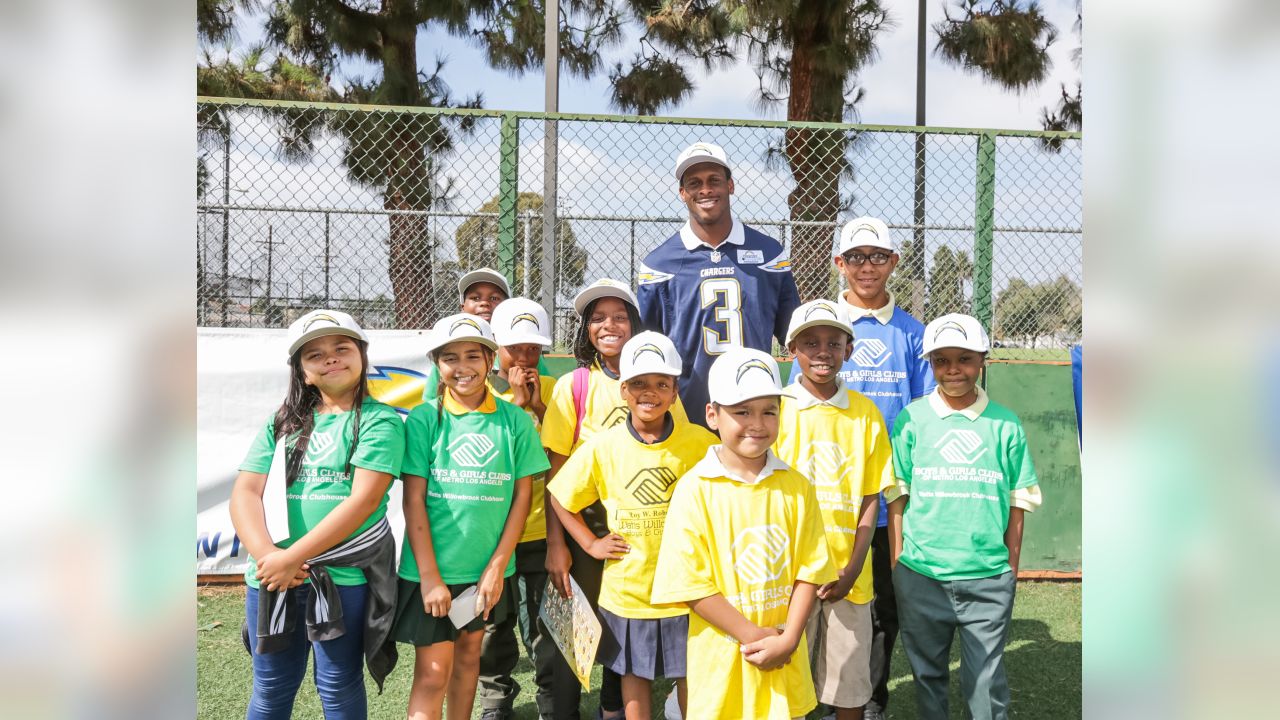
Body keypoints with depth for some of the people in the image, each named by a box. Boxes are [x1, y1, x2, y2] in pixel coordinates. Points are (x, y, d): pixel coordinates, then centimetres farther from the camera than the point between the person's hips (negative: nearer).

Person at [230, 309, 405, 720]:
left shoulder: (379, 421, -4)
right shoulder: (282, 422, 11)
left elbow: (364, 500, -14)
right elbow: (245, 493, 2)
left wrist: (292, 556, -16)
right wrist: (267, 555, -15)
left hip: (344, 579, -4)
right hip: (271, 578, 4)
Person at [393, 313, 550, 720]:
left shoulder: (514, 420, -2)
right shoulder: (424, 419, -6)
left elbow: (522, 497, 0)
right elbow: (413, 501, -7)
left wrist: (496, 567, -5)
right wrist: (429, 576, -12)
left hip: (487, 569, 2)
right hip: (432, 568, -2)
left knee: (468, 654, 18)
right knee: (432, 673, 2)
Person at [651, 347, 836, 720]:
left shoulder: (795, 486, -2)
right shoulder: (694, 489, -11)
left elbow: (809, 570, -1)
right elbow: (691, 584, -12)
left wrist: (787, 640, -10)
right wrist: (754, 636, -14)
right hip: (721, 658, -2)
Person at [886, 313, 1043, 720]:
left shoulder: (1005, 424, 1)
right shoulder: (911, 420, 0)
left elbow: (1017, 504, 5)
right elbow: (897, 498, 2)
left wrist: (1012, 570, 4)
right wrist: (898, 565, 0)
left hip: (988, 578, 0)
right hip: (920, 576, 1)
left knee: (986, 680, 5)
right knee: (927, 671, 15)